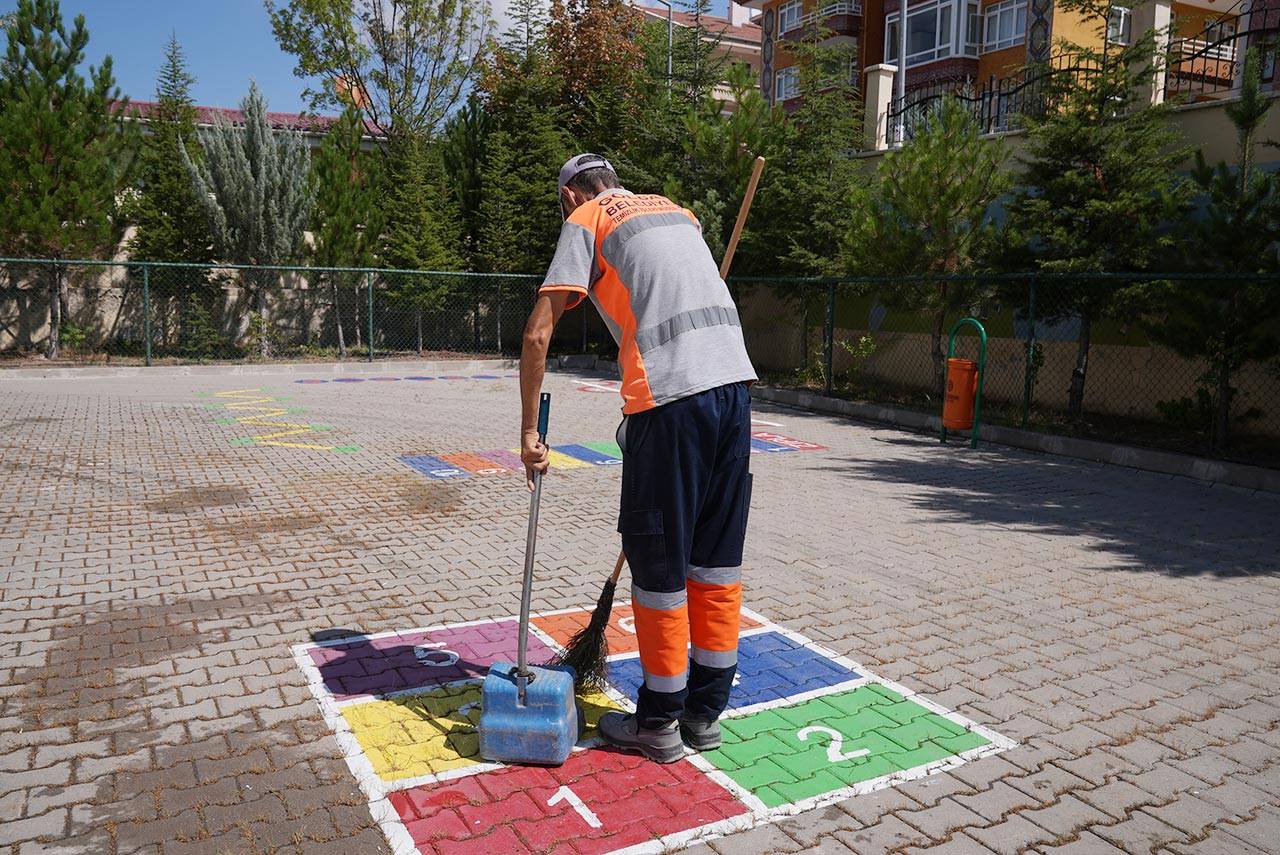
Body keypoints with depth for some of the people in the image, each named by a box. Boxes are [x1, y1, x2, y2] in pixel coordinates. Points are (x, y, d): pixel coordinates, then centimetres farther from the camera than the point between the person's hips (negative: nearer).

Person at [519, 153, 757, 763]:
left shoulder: (585, 220, 8)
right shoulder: (673, 208, 28)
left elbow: (537, 336, -2)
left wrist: (529, 431, 5)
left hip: (670, 395, -7)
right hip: (736, 381, 7)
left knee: (660, 564, 5)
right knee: (718, 557, 13)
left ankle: (658, 724, 20)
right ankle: (706, 713, 27)